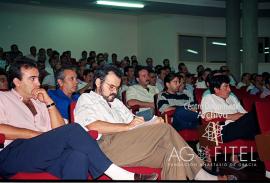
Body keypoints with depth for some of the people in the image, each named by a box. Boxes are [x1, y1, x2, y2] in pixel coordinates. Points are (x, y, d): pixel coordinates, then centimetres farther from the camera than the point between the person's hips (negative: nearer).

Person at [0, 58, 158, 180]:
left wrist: (49, 102, 7)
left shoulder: (39, 102, 28)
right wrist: (41, 135, -5)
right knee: (73, 130, -26)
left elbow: (59, 129, 16)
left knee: (79, 156, -31)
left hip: (45, 155, 5)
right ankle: (117, 174, -23)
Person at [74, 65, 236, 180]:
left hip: (128, 149, 8)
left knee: (171, 151, -16)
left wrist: (152, 123, 1)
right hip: (105, 146, -8)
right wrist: (127, 126, -9)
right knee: (164, 129, -18)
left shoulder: (116, 103, 33)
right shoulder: (86, 99, 10)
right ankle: (199, 174, -10)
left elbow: (133, 120, 24)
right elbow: (93, 126, -9)